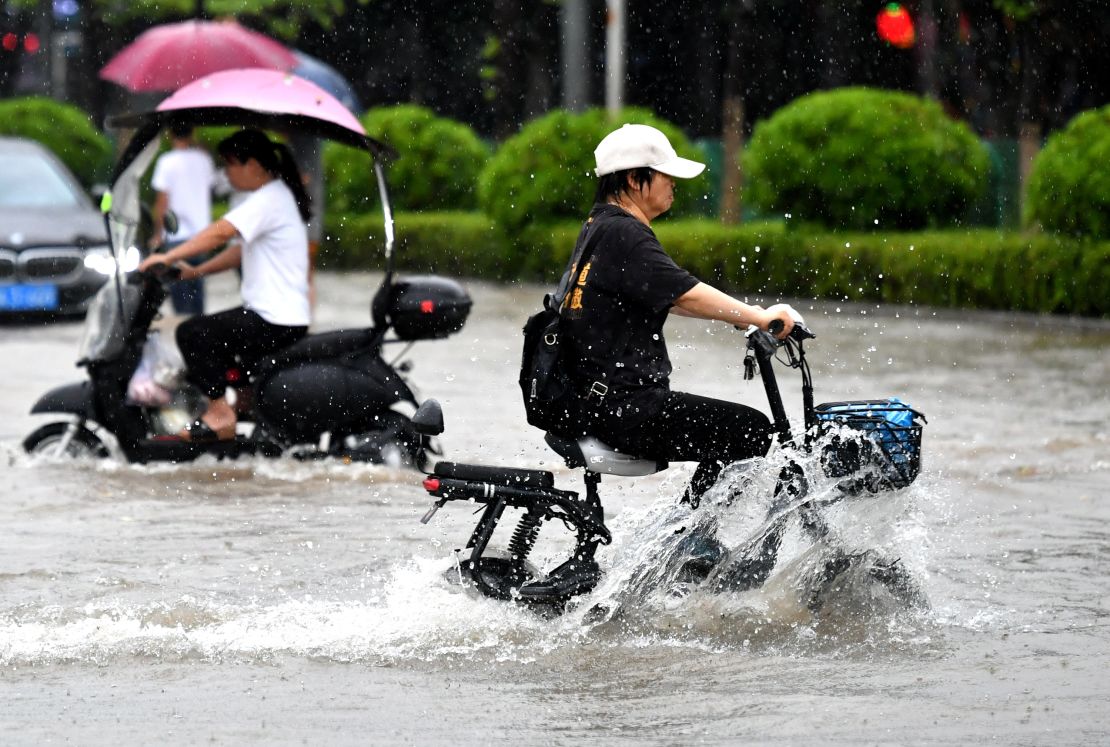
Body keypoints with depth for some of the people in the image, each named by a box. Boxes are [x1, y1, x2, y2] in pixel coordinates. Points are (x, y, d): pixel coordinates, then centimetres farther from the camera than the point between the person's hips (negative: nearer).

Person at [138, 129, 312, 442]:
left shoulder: (268, 201, -16)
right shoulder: (277, 196, 17)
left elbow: (220, 233, -26)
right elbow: (242, 250, 20)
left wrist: (167, 258, -26)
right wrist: (197, 271, 10)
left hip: (276, 323, -11)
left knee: (192, 333, -16)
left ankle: (220, 414, -15)